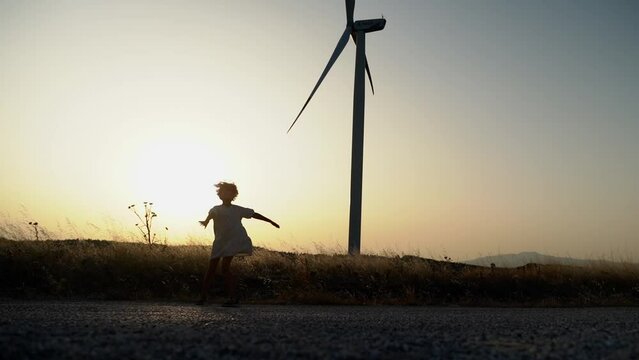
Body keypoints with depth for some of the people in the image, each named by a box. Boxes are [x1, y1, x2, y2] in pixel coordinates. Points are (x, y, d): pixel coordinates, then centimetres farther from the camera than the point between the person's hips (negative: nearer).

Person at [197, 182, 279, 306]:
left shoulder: (238, 210, 17)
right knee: (211, 269, 3)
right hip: (220, 242, 2)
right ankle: (203, 297, 14)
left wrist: (270, 221, 23)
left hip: (234, 241, -2)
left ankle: (233, 298, -11)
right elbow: (210, 215, -10)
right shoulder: (216, 209, 13)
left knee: (225, 268, -15)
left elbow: (254, 214, 23)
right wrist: (206, 221, -34)